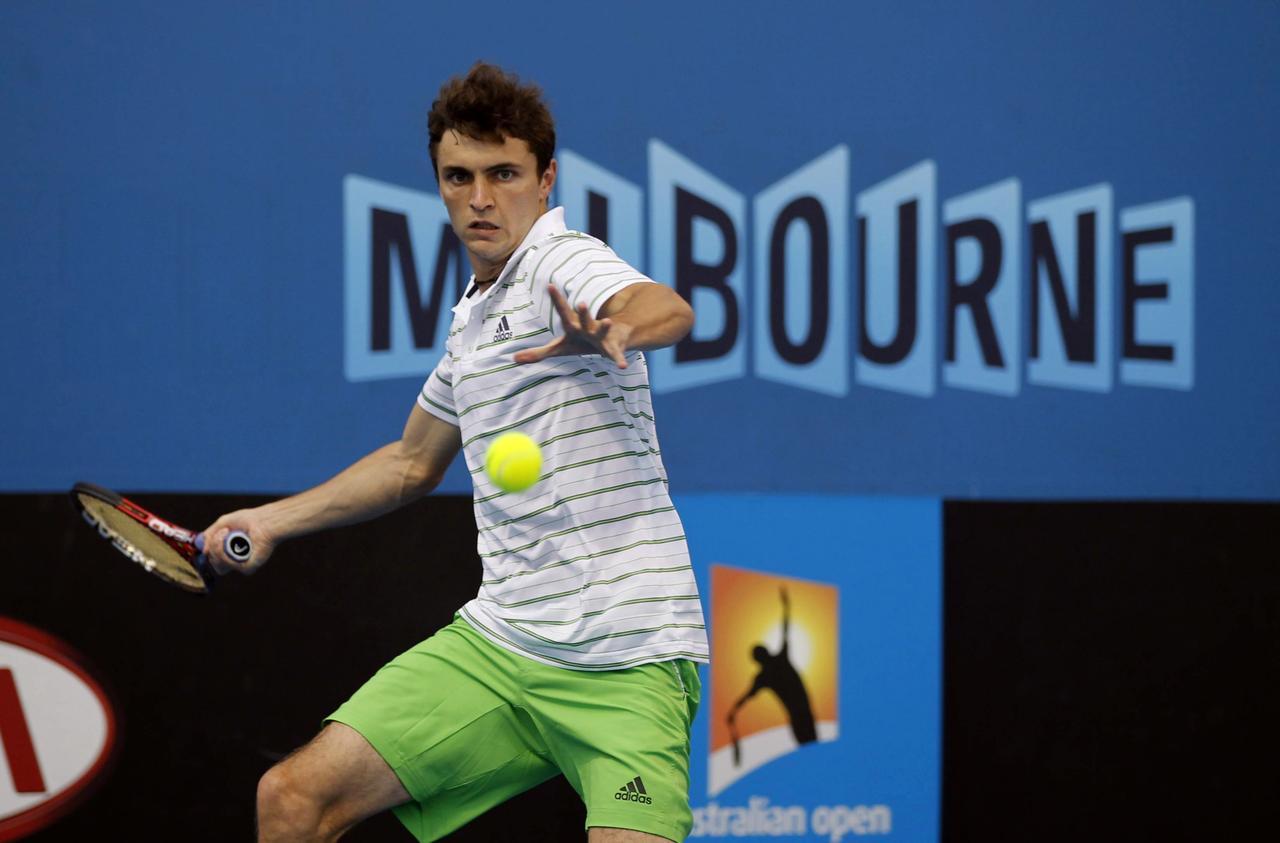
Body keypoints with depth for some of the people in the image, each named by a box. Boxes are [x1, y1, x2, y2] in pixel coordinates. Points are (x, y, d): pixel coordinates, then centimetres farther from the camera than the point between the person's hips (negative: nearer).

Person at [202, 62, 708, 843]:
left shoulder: (563, 260, -8)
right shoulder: (474, 316, 18)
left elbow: (669, 310, -31)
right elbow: (414, 463, 35)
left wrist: (613, 331, -53)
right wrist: (274, 520, 33)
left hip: (623, 660, -7)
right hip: (497, 641, 7)